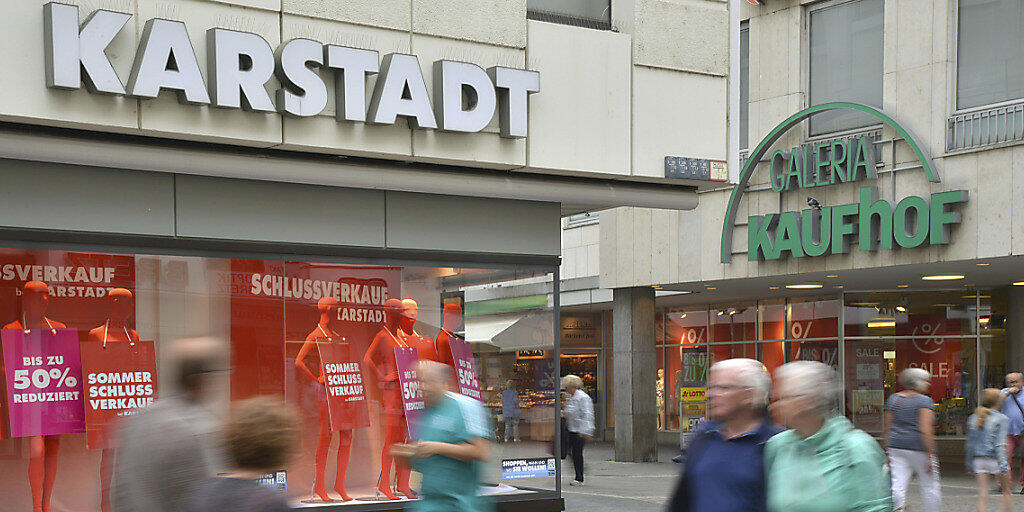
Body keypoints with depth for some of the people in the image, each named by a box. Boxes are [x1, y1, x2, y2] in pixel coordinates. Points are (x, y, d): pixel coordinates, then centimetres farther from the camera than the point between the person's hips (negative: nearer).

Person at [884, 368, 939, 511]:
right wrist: (930, 455, -14)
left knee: (898, 486, -1)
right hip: (918, 448, -5)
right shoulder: (923, 401, -8)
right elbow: (925, 430, -16)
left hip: (897, 446, 5)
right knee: (930, 485, 9)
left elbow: (887, 428, 10)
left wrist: (888, 452, 14)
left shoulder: (893, 399, 10)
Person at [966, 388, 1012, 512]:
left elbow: (969, 443, 10)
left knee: (982, 494, 0)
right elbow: (1000, 444, -16)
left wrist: (969, 465, 17)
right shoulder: (1001, 419, -7)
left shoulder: (973, 418, 7)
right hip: (995, 460, -4)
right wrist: (1003, 465, -18)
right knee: (1006, 491, 14)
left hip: (978, 459, 4)